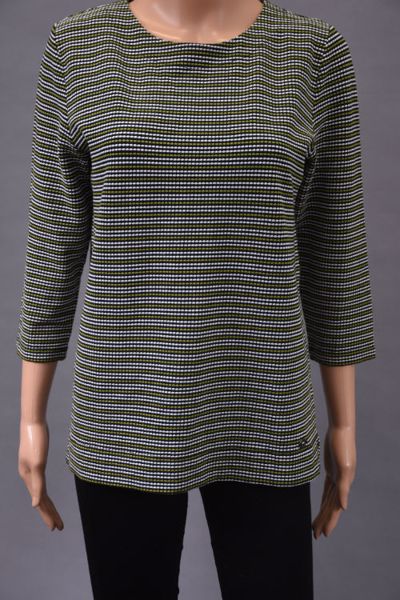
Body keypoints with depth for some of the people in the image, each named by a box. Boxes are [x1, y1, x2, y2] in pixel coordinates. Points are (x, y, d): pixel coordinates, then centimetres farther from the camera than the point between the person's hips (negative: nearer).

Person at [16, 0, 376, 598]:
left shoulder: (314, 53, 0)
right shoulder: (78, 48, 0)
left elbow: (332, 248, 2)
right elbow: (53, 243, 2)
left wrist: (344, 422, 5)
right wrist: (31, 416, 4)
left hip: (261, 418, 1)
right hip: (124, 419, 1)